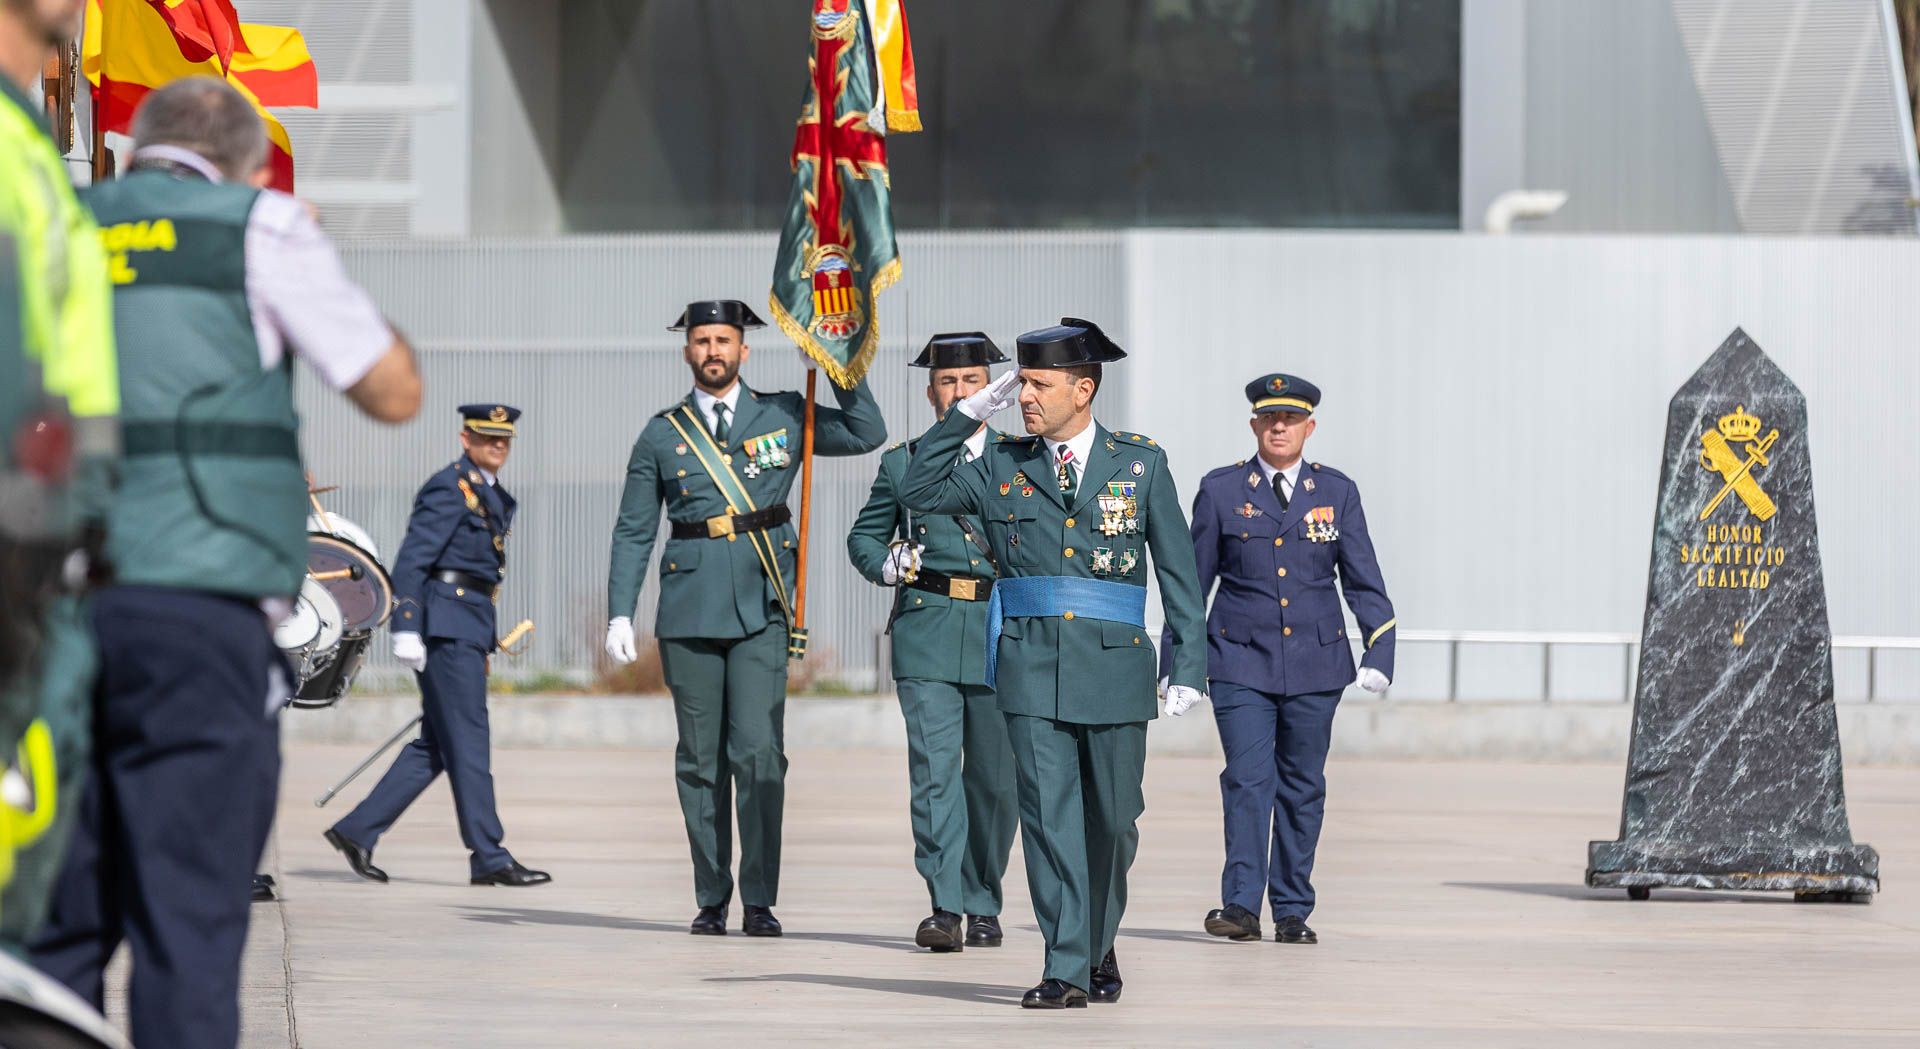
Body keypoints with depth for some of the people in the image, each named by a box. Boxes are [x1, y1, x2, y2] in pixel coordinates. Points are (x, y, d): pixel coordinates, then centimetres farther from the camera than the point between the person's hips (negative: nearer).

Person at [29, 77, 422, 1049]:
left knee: (55, 924, 7)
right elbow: (393, 391, 9)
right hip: (196, 602, -4)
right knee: (187, 917, -4)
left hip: (50, 604, 4)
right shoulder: (257, 228, 4)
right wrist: (319, 258, 22)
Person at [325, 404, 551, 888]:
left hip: (473, 625, 10)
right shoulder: (449, 489, -9)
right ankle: (489, 858, -7)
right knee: (468, 740, -8)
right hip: (447, 625, -10)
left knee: (435, 746, 9)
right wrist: (406, 629, -21)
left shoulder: (494, 497, 19)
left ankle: (357, 831, 14)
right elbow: (410, 561, -15)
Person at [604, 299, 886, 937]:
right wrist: (620, 614, 1)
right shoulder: (662, 435, 9)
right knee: (700, 760, 4)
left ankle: (760, 902, -5)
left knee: (759, 753, -10)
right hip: (689, 612, 1)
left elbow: (868, 433, 9)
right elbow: (633, 533, 10)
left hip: (762, 608, -1)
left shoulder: (783, 417, 8)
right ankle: (711, 900, 11)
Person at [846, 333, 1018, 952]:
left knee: (994, 777, 5)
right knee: (934, 770, -11)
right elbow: (864, 536, 21)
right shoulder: (902, 463, 11)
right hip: (926, 632, 0)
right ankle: (945, 906, -13)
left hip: (1002, 636, 0)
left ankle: (983, 905, 17)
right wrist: (887, 565, 0)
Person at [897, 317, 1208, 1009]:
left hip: (1114, 666, 0)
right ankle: (1065, 970, -5)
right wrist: (970, 411, 1)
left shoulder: (1141, 464, 5)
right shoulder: (1003, 466, 9)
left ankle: (1099, 943, 28)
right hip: (1031, 664, 0)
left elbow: (1178, 570, 5)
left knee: (1112, 818, 7)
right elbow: (918, 492, 7)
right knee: (1048, 815, -6)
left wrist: (1187, 665, -2)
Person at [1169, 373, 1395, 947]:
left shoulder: (1337, 492, 6)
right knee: (1248, 781, -12)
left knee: (1303, 788, 6)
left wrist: (1380, 652, -6)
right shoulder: (1221, 490, 3)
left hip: (1315, 663, 2)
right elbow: (1192, 581, 7)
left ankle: (1293, 912, 12)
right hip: (1241, 664, -2)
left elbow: (1364, 580, 5)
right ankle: (1241, 905, -16)